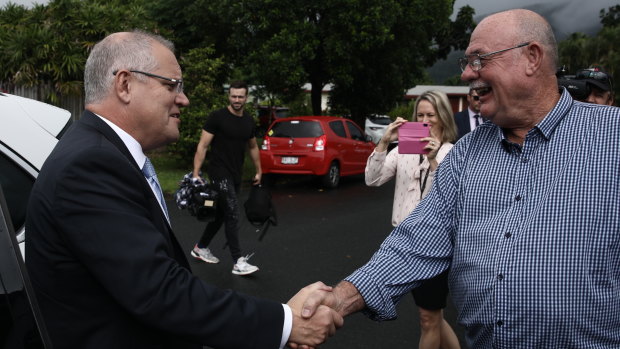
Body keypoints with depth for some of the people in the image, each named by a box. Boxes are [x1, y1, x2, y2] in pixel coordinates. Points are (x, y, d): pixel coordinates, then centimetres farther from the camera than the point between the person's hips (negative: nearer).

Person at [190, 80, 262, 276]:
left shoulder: (249, 122, 10)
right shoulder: (217, 117, -9)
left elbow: (253, 147, 23)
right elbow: (203, 145, -11)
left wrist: (258, 171, 23)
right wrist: (196, 173, -17)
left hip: (236, 175, 7)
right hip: (220, 173, -7)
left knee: (221, 213, 15)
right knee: (233, 214, -14)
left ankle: (201, 248, 33)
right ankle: (238, 262, -12)